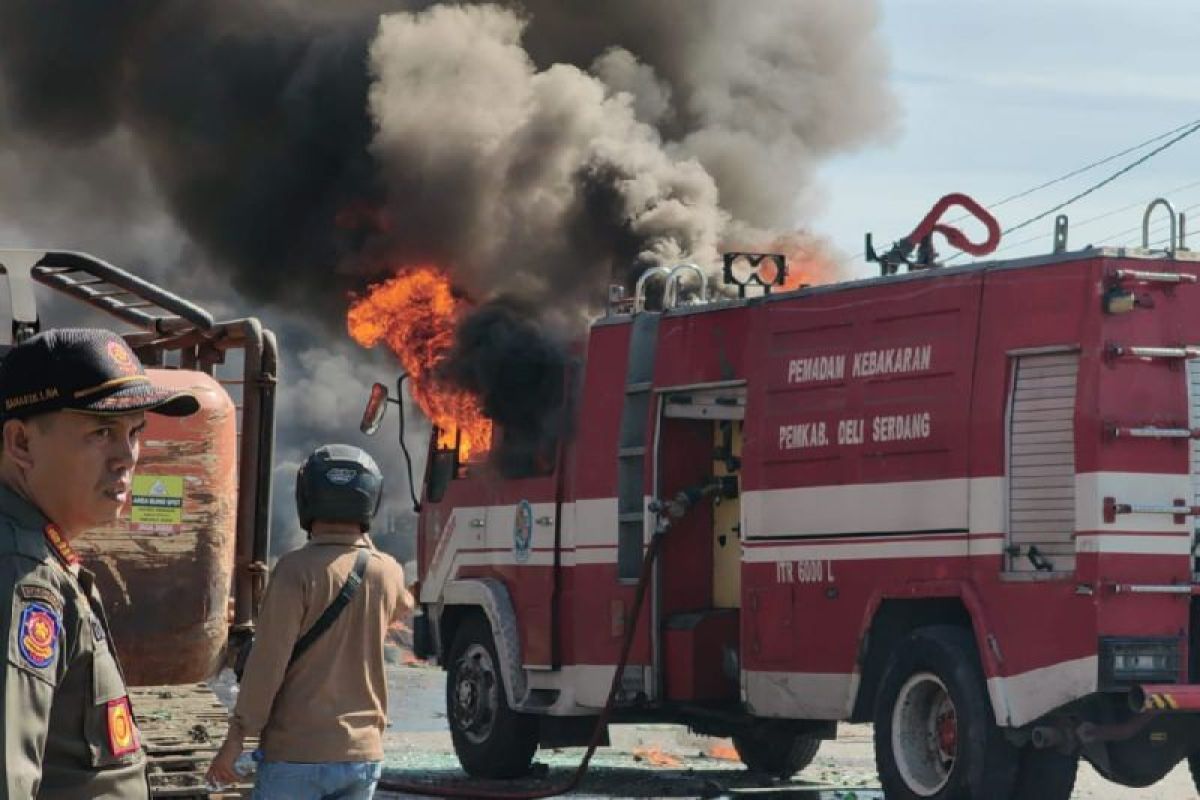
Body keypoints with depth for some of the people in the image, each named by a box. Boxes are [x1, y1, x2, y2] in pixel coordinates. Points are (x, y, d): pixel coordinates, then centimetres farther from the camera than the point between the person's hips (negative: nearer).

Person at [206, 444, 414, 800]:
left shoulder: (297, 569, -13)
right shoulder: (387, 572, 4)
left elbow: (267, 661, -14)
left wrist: (236, 737, -8)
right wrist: (364, 544, 30)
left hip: (296, 750, -5)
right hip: (363, 753, 5)